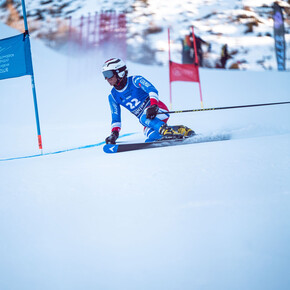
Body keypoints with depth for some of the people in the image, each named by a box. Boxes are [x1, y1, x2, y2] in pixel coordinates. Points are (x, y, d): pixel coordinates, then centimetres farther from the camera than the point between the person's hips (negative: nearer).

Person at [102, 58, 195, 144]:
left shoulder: (135, 80, -8)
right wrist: (114, 133, -2)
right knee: (150, 141, -25)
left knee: (144, 118, -38)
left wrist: (153, 105, -40)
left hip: (158, 109, -5)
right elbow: (115, 118, 14)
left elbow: (152, 90, -23)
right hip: (148, 122, 5)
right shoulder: (113, 97, 9)